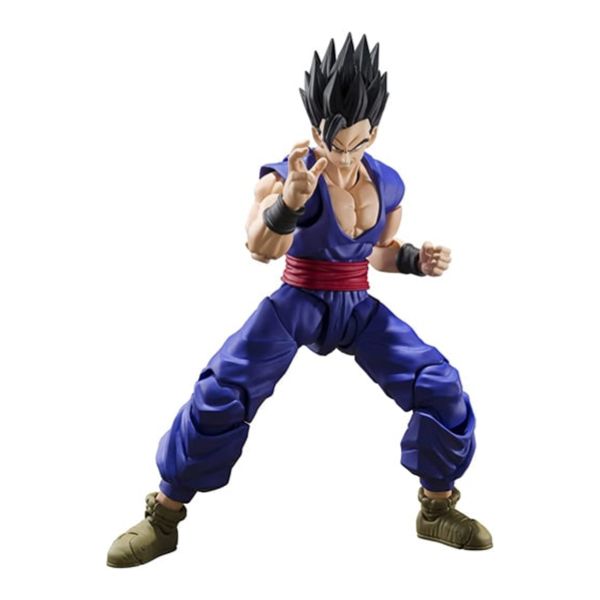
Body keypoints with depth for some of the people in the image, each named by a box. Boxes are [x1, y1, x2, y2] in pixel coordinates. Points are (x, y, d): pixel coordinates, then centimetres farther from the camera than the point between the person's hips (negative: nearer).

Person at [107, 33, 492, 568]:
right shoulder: (288, 174, -17)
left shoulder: (388, 184, 0)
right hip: (298, 303, -4)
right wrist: (290, 202, -55)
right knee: (221, 394, -19)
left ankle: (438, 509, 15)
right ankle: (163, 517, 0)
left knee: (442, 389, -8)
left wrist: (417, 259, -5)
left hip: (358, 310, 4)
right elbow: (262, 250, -34)